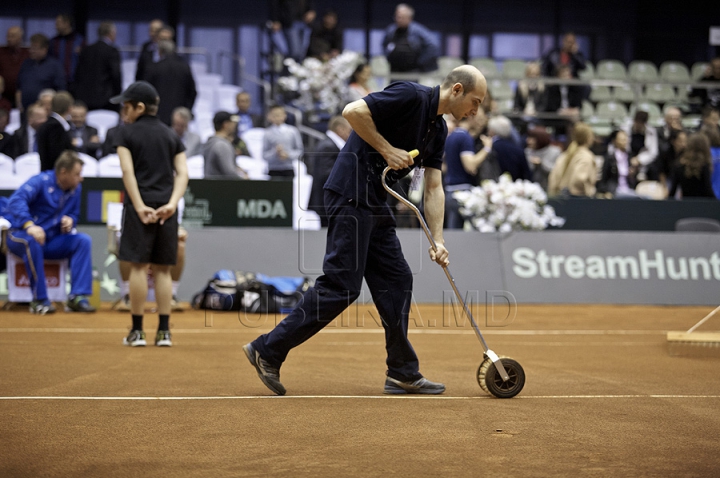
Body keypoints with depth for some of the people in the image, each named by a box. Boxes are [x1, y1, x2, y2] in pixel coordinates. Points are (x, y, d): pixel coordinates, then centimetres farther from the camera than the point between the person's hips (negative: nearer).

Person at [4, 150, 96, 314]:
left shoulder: (76, 189, 2)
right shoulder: (41, 182, -17)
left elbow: (74, 214, 17)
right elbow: (16, 200, -33)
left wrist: (70, 220, -10)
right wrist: (29, 225, -49)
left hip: (51, 242, 6)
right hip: (21, 236, -6)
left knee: (83, 240, -15)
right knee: (32, 241, -40)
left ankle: (77, 297, -21)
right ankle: (39, 299, -32)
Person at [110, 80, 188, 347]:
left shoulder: (126, 133, 2)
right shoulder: (171, 135, 14)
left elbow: (128, 171, -9)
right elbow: (182, 173, 2)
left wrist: (139, 206, -13)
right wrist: (172, 204, -7)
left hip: (139, 205, -4)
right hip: (167, 208, 4)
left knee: (138, 266, -1)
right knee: (162, 269, 6)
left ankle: (137, 331, 0)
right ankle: (164, 331, 5)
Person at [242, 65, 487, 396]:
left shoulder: (438, 130, 16)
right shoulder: (411, 96, -12)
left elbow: (434, 188, 14)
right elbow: (353, 111, -21)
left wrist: (438, 240, 5)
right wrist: (387, 150, -16)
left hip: (375, 204, 10)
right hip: (351, 193, -10)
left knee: (396, 280, 8)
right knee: (341, 285, -11)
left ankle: (403, 374, 14)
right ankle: (268, 350, -5)